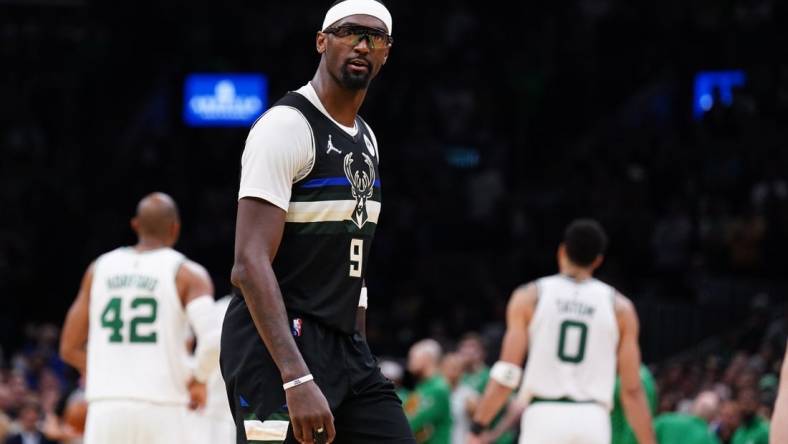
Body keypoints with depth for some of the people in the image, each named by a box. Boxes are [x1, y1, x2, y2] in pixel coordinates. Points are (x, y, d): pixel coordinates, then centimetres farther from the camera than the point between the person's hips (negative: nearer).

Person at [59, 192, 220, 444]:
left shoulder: (100, 268, 13)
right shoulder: (187, 274, 1)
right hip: (161, 409, -3)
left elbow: (70, 348, 14)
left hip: (106, 409, 3)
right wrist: (198, 379, 5)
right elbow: (213, 341, -15)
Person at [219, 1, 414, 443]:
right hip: (277, 345, -9)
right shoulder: (286, 126, -13)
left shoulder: (366, 140, 16)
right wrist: (297, 378, -31)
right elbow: (249, 265, -23)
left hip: (344, 345, 9)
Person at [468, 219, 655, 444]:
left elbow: (506, 376, -1)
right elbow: (632, 390, 5)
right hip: (593, 422, 1)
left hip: (543, 418, -1)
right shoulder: (619, 307, 9)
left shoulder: (528, 297, 6)